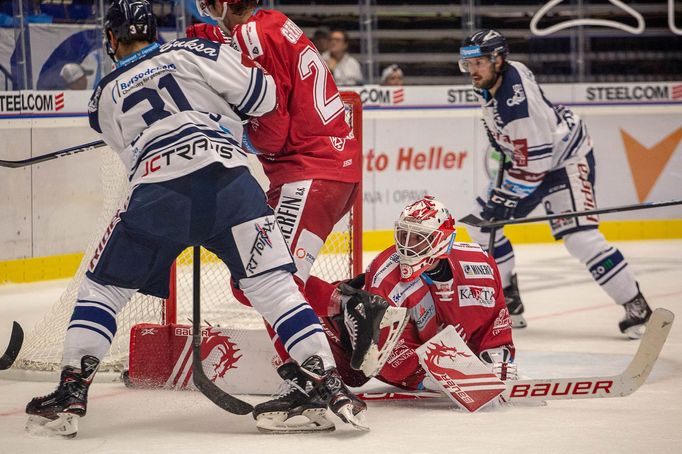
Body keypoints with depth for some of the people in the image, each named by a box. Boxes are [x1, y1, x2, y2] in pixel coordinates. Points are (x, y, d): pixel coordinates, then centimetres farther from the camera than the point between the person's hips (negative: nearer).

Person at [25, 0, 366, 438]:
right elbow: (262, 95, 11)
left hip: (157, 194, 0)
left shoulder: (104, 98, 24)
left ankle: (72, 390, 8)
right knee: (272, 284, 6)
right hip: (229, 180, 0)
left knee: (104, 286, 16)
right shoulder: (190, 53, 16)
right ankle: (329, 384, -2)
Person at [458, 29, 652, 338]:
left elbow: (535, 159, -33)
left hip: (566, 158, -10)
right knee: (482, 220, 5)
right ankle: (507, 301, 16)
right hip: (524, 156, 10)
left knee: (579, 237, -21)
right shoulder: (487, 81, -6)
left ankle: (636, 308, -13)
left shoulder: (518, 97, -34)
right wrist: (499, 146, 17)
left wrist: (507, 197, -28)